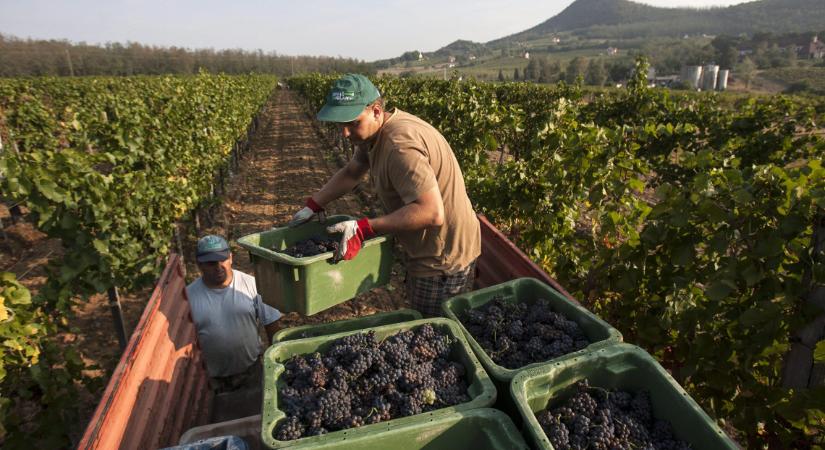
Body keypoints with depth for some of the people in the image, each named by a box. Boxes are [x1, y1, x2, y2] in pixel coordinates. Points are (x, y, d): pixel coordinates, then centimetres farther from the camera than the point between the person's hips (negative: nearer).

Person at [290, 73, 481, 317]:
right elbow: (350, 173, 16)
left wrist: (363, 228, -36)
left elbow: (432, 212, -37)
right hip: (423, 249, 10)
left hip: (443, 259, -10)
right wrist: (312, 206, 9)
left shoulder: (400, 146, -31)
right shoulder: (373, 132, 2)